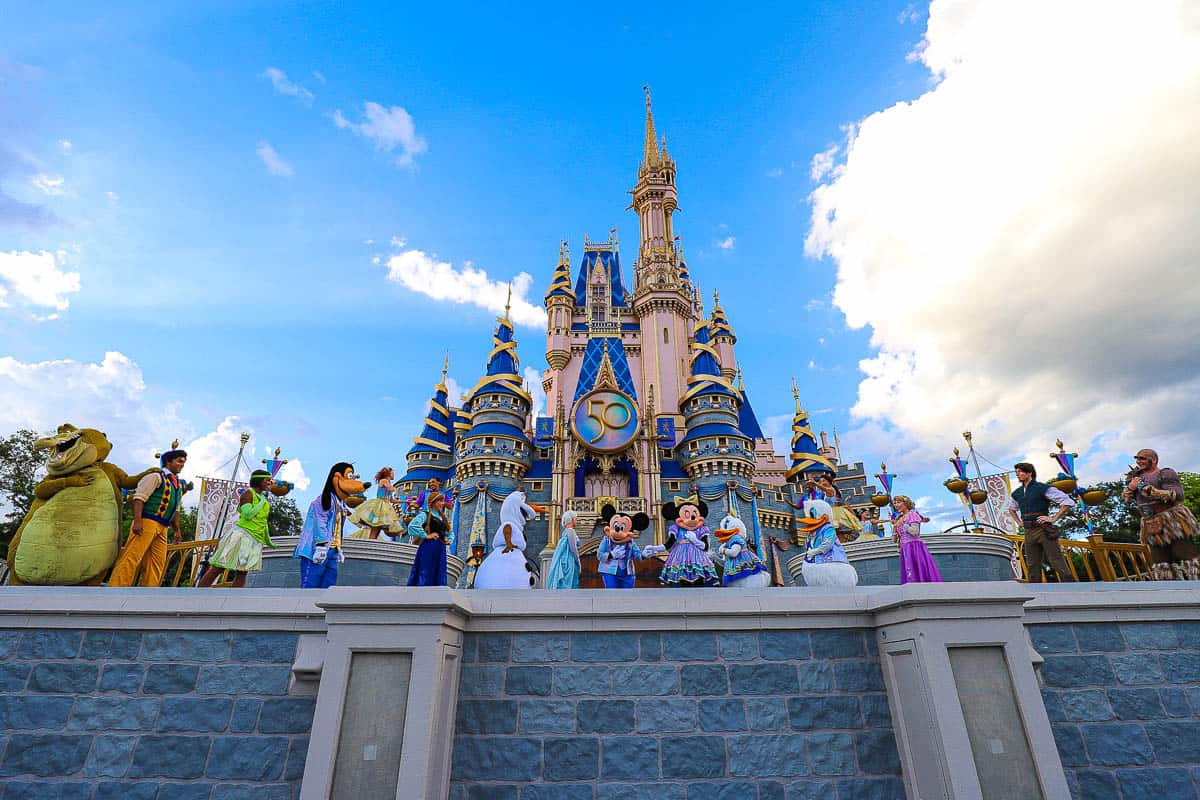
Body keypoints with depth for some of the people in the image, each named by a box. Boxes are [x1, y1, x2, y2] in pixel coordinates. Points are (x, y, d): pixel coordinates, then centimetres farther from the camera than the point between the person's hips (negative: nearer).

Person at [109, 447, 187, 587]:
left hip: (162, 528, 8)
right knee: (131, 558, -13)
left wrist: (177, 530, 23)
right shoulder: (156, 476, -1)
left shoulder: (179, 485, 22)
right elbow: (139, 497, -12)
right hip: (147, 522, -8)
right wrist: (137, 521, -23)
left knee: (156, 565, 4)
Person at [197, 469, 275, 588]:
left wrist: (268, 541, 31)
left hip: (255, 540, 7)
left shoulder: (264, 498, 16)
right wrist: (262, 502, -10)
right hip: (242, 534, -7)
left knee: (242, 573, 2)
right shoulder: (248, 493, -5)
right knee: (217, 568, -4)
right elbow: (248, 514, -19)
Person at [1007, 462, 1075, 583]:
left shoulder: (1043, 488, -5)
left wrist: (1054, 519, -11)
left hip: (1044, 530, -6)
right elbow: (1011, 508, 34)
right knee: (1032, 567, 6)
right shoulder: (1017, 493, 14)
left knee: (1059, 565, -6)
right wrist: (1018, 522, 19)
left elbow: (1068, 502, -8)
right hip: (1028, 532, 6)